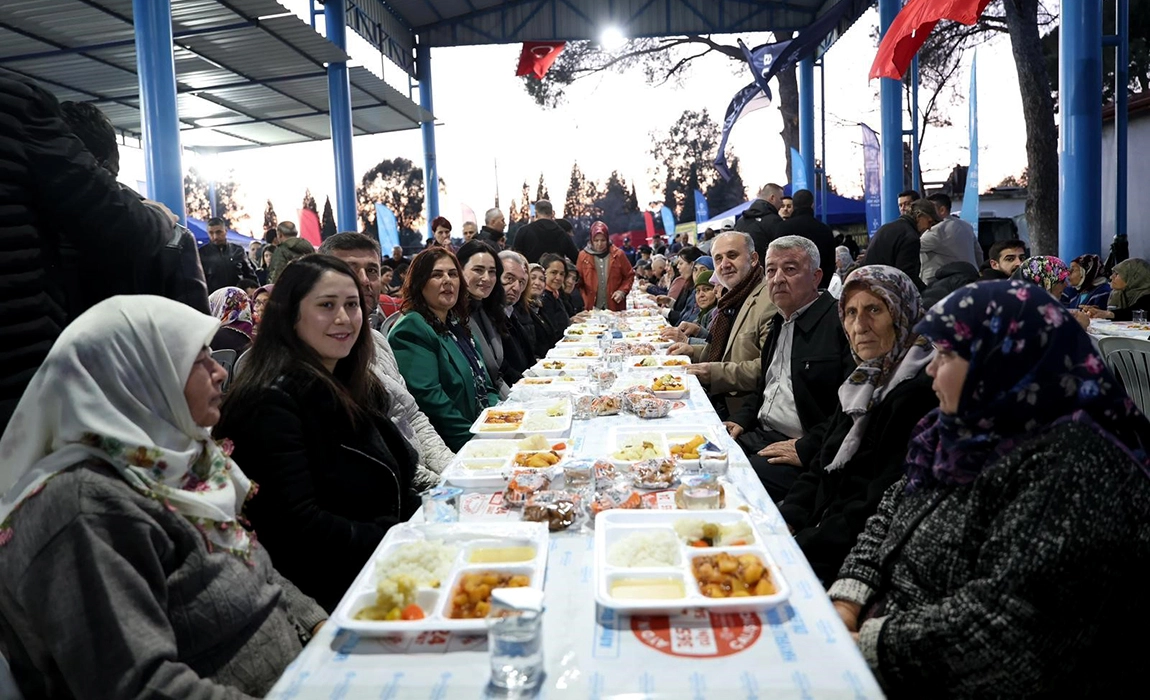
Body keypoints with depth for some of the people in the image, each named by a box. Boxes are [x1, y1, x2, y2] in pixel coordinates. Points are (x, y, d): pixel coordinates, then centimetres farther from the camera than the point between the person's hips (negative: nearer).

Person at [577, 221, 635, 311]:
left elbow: (629, 275, 10)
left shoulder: (618, 254, 1)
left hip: (615, 308, 1)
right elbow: (578, 282, 3)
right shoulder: (583, 256, 0)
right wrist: (585, 302, -8)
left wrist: (622, 291, -6)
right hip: (591, 309, -1)